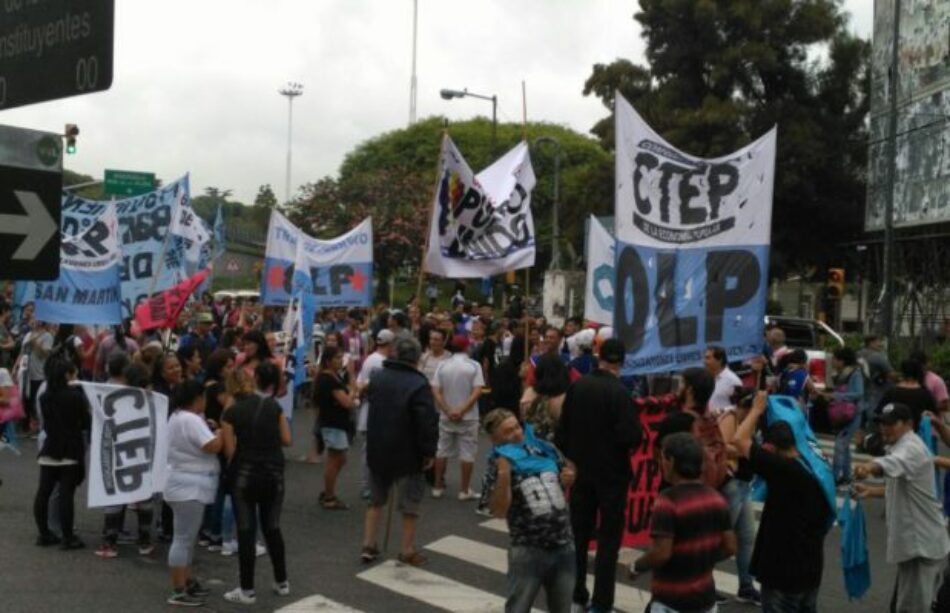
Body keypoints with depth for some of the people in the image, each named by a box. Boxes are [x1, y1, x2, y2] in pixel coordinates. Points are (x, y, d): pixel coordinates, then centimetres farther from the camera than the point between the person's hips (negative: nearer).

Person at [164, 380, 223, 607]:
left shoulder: (177, 416, 12)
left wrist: (207, 427, 8)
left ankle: (187, 582, 27)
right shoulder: (191, 420, -21)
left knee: (187, 537, 18)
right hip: (189, 487, -11)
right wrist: (221, 431, -8)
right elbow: (212, 446, -27)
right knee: (184, 539, -5)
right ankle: (178, 592, 0)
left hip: (187, 485, 11)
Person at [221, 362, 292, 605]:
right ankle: (282, 582, 23)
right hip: (273, 475, 2)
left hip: (244, 476, -1)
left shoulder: (233, 410, -4)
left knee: (246, 531, 4)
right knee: (272, 528, 14)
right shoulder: (275, 407, -3)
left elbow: (229, 451, -6)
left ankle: (247, 590, 9)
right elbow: (286, 440, 0)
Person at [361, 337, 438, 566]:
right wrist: (429, 452, -13)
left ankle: (368, 545, 19)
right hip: (407, 453, -6)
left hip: (377, 450, 6)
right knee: (410, 503, 7)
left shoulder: (377, 377, 4)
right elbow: (428, 422, -21)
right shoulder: (419, 384, -19)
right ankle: (407, 550, 12)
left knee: (375, 499, 19)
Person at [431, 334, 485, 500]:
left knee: (442, 451, 13)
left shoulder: (443, 366, 1)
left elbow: (435, 391, -5)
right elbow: (477, 392, -16)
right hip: (468, 417, -3)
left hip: (446, 417, 3)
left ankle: (438, 487, 19)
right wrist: (462, 410, -15)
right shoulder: (474, 366, -7)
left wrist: (448, 411, -9)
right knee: (467, 453, 4)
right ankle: (465, 491, 7)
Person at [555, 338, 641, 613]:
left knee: (579, 534, 15)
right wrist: (634, 435, 0)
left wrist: (568, 457, 16)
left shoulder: (576, 387, -2)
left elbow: (562, 429, 4)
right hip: (612, 473, -5)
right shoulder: (619, 392, -18)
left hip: (581, 470, 5)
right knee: (608, 539, 5)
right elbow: (632, 437, -22)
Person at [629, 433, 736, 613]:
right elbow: (729, 547, 6)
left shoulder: (667, 501, -20)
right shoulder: (716, 499, 2)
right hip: (706, 597, 7)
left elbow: (661, 553, -25)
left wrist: (637, 566, -7)